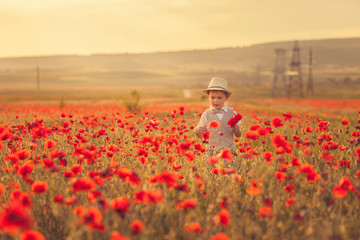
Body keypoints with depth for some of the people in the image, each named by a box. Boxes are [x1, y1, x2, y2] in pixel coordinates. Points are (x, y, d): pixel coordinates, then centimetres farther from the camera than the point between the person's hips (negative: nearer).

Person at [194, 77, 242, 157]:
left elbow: (238, 135, 8)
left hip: (228, 150, 0)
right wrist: (197, 131, -14)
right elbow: (202, 136, 6)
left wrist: (237, 131, -13)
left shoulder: (232, 113, 5)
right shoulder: (206, 115, 3)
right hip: (211, 151, 0)